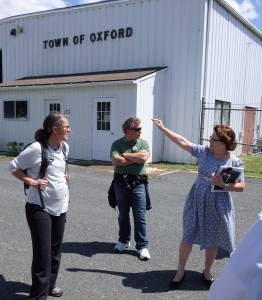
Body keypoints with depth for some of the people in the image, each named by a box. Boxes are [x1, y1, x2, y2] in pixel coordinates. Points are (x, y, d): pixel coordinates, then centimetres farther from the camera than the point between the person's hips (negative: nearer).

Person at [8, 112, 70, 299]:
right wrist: (32, 182, -17)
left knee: (56, 250, 17)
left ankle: (50, 284, 37)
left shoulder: (65, 147, 2)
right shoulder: (36, 149, -18)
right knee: (43, 253, -2)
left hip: (60, 207, 7)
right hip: (40, 208, -7)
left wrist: (66, 176, 4)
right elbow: (13, 167, -9)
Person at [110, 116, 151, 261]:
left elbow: (144, 157, -16)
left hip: (138, 183, -1)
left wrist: (125, 155, -10)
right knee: (123, 214, 14)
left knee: (140, 216, 0)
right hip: (121, 182, 1)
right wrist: (135, 158, -11)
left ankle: (142, 246, 10)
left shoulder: (143, 143, 2)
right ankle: (124, 240, 31)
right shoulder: (117, 144, 0)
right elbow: (115, 161, -15)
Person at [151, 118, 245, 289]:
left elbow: (241, 186, -5)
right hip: (197, 203, 1)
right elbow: (183, 142, -6)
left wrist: (223, 185, -22)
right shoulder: (204, 152, -6)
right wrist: (163, 128, -7)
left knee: (213, 241, 13)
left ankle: (207, 272, 36)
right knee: (188, 237, 7)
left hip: (218, 206, 0)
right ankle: (180, 271, 24)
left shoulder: (236, 162, -7)